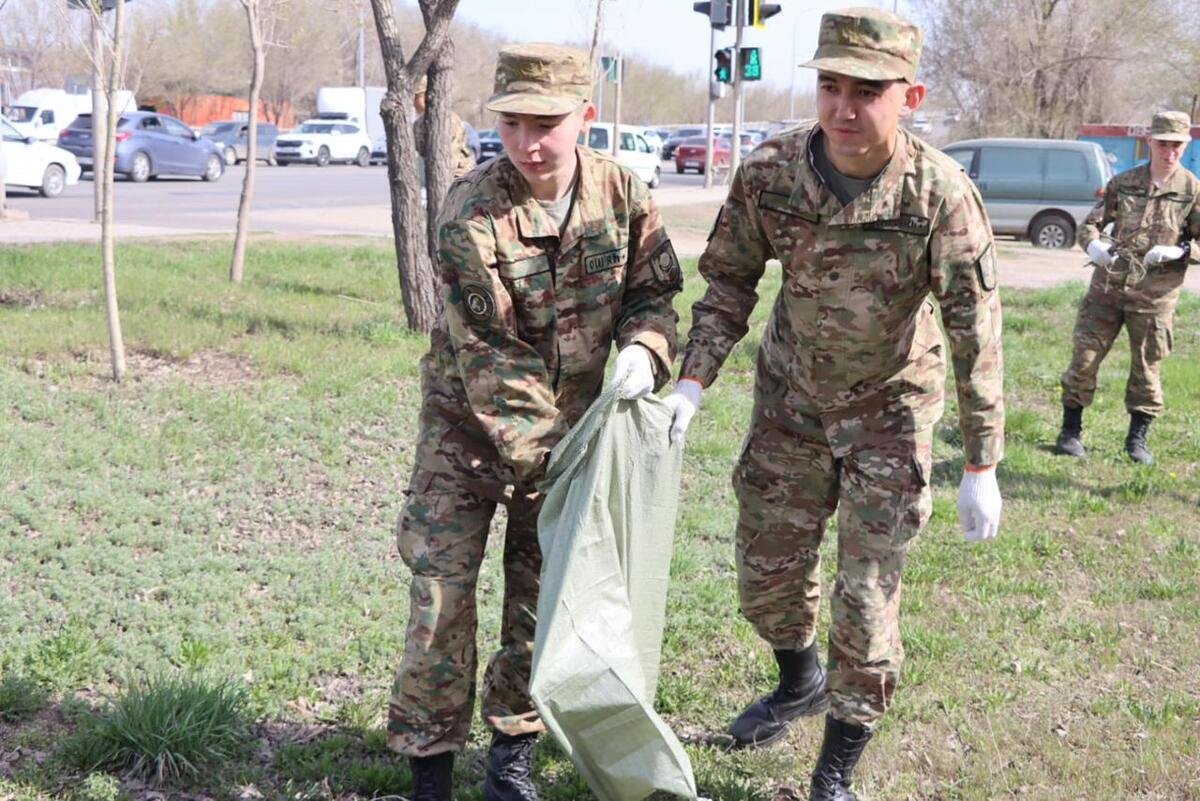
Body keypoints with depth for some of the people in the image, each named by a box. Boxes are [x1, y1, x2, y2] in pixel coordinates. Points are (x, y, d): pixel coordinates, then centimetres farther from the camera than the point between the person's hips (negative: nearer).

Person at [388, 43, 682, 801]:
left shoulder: (623, 194, -12)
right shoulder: (470, 216, -23)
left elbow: (652, 293, 0)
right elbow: (487, 355, -23)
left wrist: (643, 349, -24)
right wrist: (550, 460, -25)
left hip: (568, 424, 3)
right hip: (469, 422, -3)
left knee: (544, 589, 8)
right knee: (443, 586, -5)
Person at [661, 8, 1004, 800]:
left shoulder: (941, 193, -26)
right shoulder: (769, 172, -18)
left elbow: (978, 334, -20)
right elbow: (728, 281, -3)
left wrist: (982, 468, -18)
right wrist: (691, 384, -13)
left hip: (889, 406, -3)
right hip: (792, 393, 3)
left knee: (867, 600, -2)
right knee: (767, 571, 15)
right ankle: (801, 683, 47)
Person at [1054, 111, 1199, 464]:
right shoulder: (1123, 182, 5)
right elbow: (1090, 224, 7)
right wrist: (1093, 244, -15)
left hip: (1154, 295, -1)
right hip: (1107, 287, 2)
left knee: (1147, 368, 6)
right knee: (1084, 359, 2)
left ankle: (1138, 438, 22)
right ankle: (1070, 431, 15)